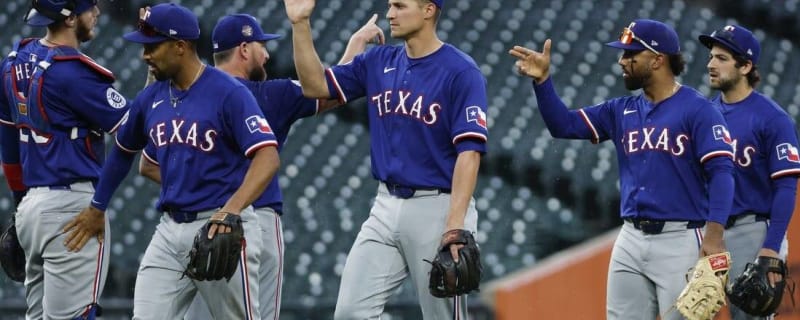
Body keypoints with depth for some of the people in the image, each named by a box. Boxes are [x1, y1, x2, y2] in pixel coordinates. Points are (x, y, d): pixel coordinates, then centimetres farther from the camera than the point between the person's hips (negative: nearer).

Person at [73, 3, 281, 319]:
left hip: (222, 228, -6)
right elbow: (123, 151, 25)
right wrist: (96, 208, 25)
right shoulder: (150, 98, 8)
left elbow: (267, 157, -21)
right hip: (170, 230, 6)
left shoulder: (228, 92, -12)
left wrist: (231, 210, -34)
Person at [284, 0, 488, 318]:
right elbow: (315, 85, 13)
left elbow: (469, 152, -16)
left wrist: (455, 224, -24)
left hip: (436, 208, -6)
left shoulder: (461, 72, -10)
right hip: (386, 206, 6)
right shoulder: (379, 62, 10)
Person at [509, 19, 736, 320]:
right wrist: (542, 80, -4)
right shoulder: (621, 111, 14)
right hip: (631, 240, 7)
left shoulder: (697, 109, -6)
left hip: (680, 240, -7)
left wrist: (714, 234, -25)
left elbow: (720, 171, -14)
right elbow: (565, 125, 11)